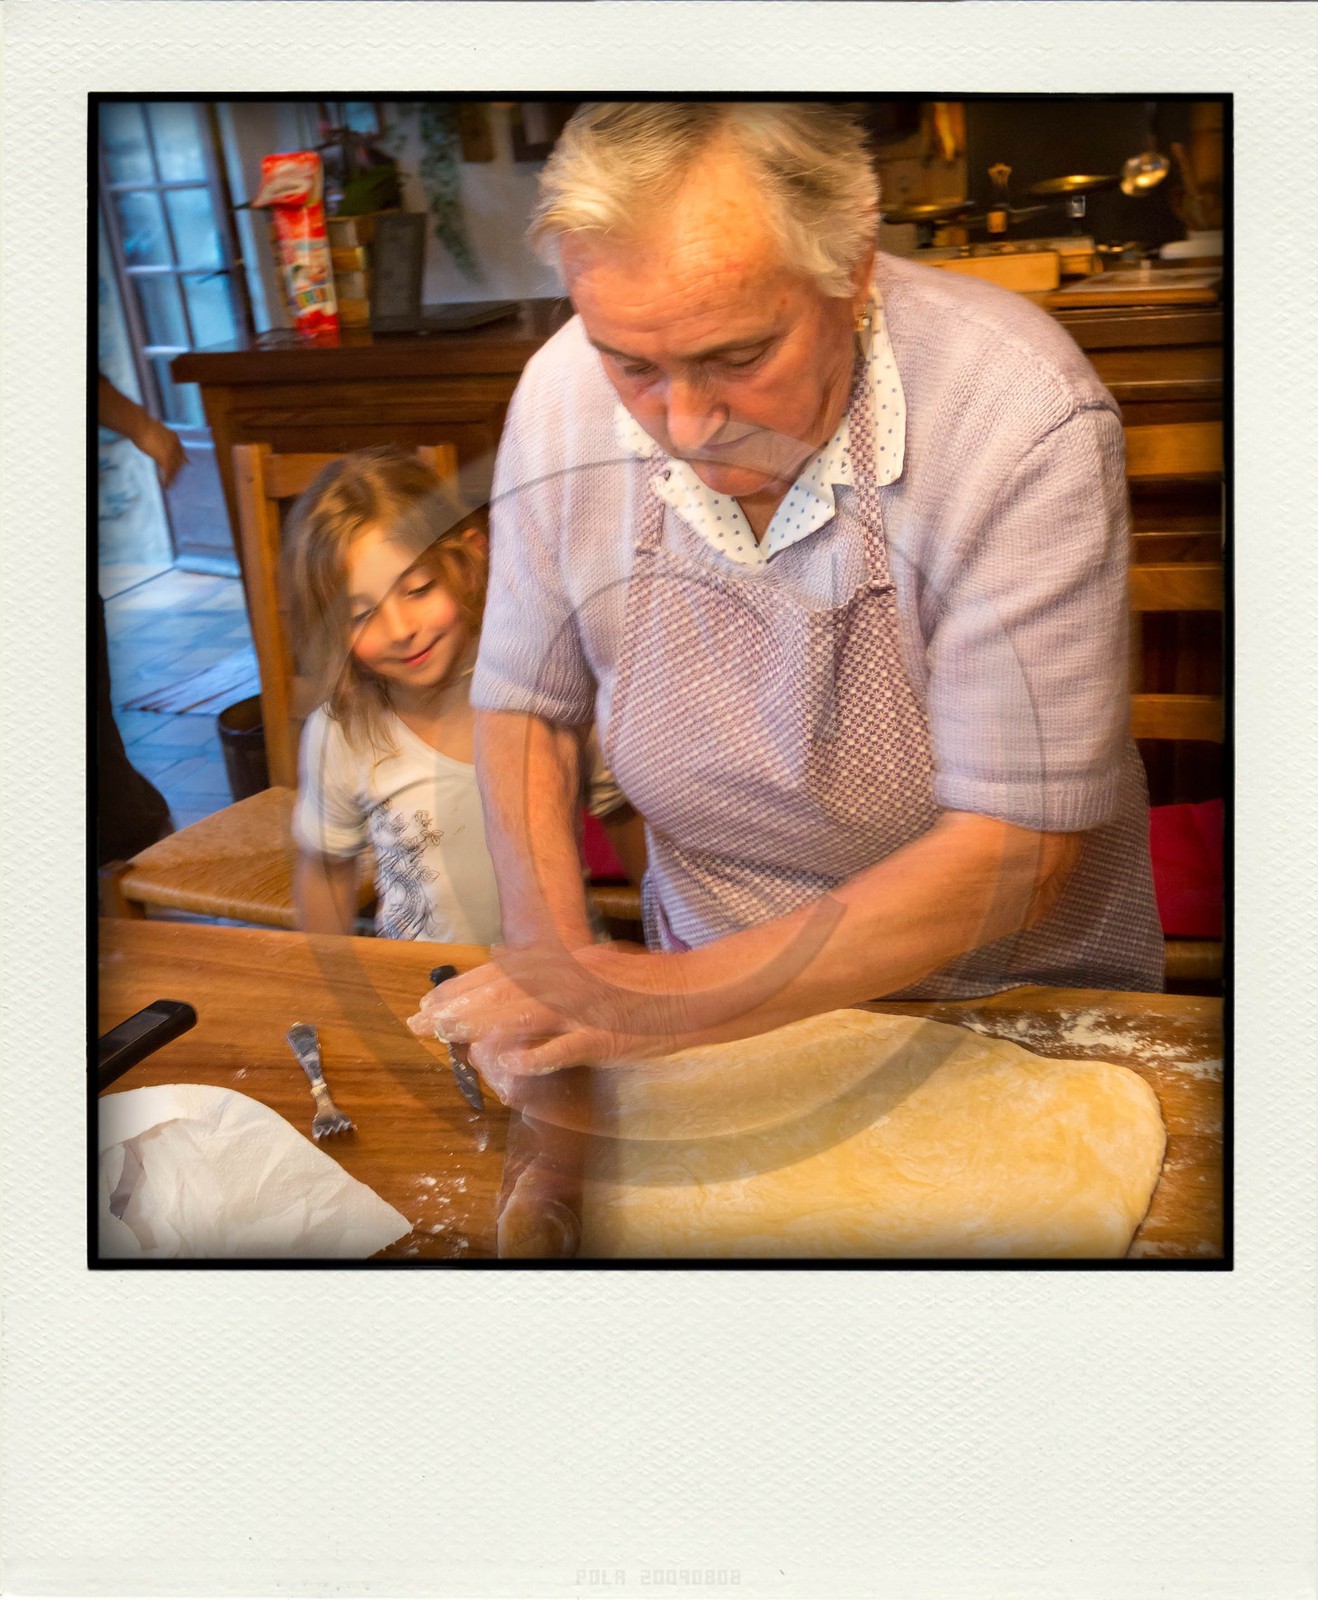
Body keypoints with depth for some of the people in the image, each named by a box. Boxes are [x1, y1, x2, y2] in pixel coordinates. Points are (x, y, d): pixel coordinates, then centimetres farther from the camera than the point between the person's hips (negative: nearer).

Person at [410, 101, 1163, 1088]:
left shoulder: (1025, 422, -27)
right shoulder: (563, 398, -13)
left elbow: (1013, 852, -25)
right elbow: (523, 704, -1)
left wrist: (671, 1004, -30)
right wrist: (548, 951, -17)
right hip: (712, 980, 3)